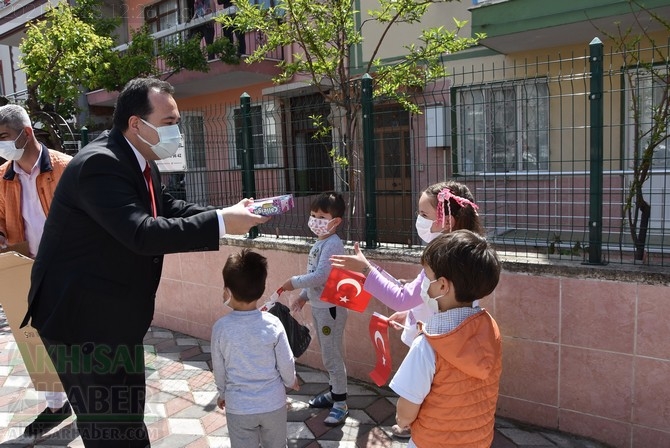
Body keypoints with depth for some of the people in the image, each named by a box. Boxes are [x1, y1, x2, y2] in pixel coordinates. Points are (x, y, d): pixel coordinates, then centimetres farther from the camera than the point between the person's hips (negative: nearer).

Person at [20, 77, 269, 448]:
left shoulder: (139, 160, 5)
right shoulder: (100, 164, -25)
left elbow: (168, 208, 9)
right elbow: (142, 233, -35)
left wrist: (225, 215, -6)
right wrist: (220, 223, -31)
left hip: (115, 313, 10)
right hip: (84, 318, -10)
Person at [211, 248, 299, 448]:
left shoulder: (221, 328, -17)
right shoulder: (273, 324, -18)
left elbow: (219, 369, -3)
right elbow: (286, 363, -8)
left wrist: (222, 393, 16)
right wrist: (291, 381, 14)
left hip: (238, 407, 0)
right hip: (273, 403, 0)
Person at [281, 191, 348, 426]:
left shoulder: (333, 244, -20)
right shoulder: (319, 243, 10)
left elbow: (320, 275, -28)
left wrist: (295, 282, -19)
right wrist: (303, 296, 15)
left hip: (331, 307, -10)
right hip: (318, 305, 10)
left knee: (332, 356, -1)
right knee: (328, 354, 21)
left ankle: (341, 404, 12)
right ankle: (334, 392, 36)